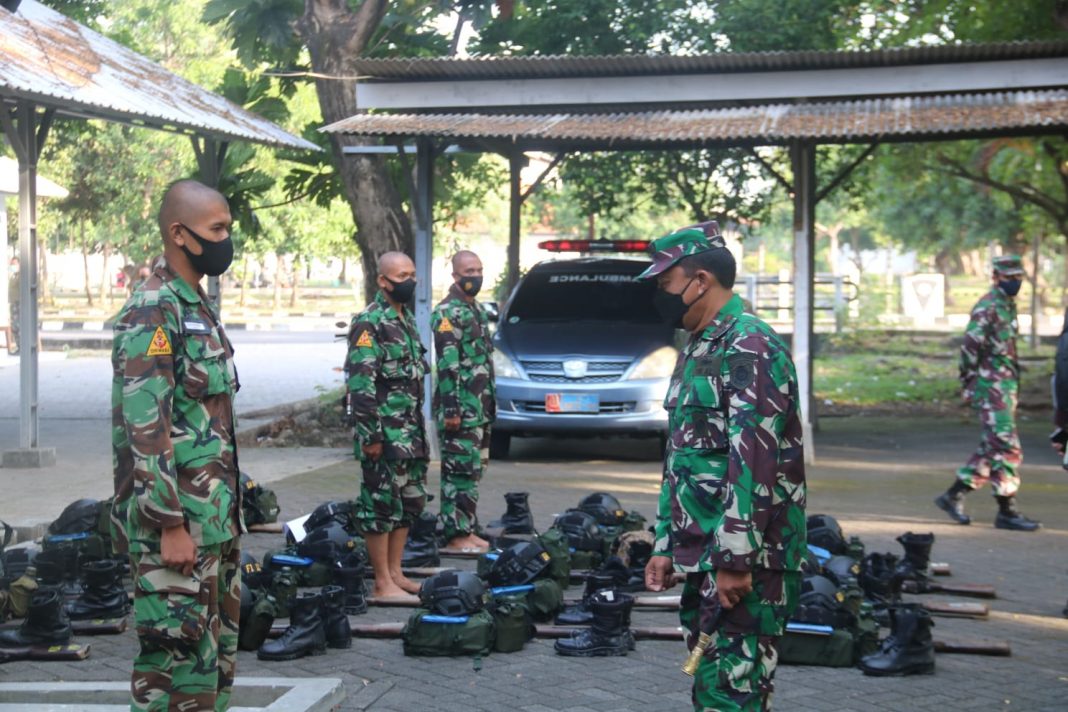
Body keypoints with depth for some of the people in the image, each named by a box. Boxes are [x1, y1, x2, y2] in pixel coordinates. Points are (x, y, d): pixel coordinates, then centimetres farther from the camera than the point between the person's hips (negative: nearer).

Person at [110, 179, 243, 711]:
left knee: (217, 650, 14)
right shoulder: (152, 313, -15)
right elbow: (145, 428, -21)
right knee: (176, 653, -5)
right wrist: (170, 526, -22)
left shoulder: (198, 307, 14)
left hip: (215, 516, 10)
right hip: (177, 520, -10)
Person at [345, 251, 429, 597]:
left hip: (410, 432, 9)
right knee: (382, 504, -3)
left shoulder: (407, 318, 15)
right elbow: (361, 385, -18)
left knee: (410, 503, 13)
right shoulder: (369, 323, -13)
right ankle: (383, 583, 2)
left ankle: (395, 573, 22)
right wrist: (371, 436, -21)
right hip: (384, 435, -9)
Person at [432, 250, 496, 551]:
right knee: (459, 471, -8)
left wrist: (491, 402, 22)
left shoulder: (478, 310, 18)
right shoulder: (447, 312, -11)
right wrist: (451, 409, -22)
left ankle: (468, 529, 18)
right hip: (460, 408, -9)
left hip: (480, 409, 9)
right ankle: (455, 533, -5)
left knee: (474, 470, 12)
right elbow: (447, 364, -18)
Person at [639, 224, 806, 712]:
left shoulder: (750, 347, -14)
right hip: (702, 555, 10)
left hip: (746, 560, -10)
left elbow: (754, 460, -22)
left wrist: (735, 558, -25)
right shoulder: (698, 349, 18)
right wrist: (665, 545, 19)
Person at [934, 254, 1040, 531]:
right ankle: (1007, 512, -4)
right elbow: (970, 347, -16)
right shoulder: (988, 307, -13)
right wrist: (968, 385, -16)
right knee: (1007, 448, -9)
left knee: (992, 449, 13)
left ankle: (953, 495, 20)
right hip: (991, 388, -10)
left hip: (1006, 386, 10)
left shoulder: (1009, 305, 16)